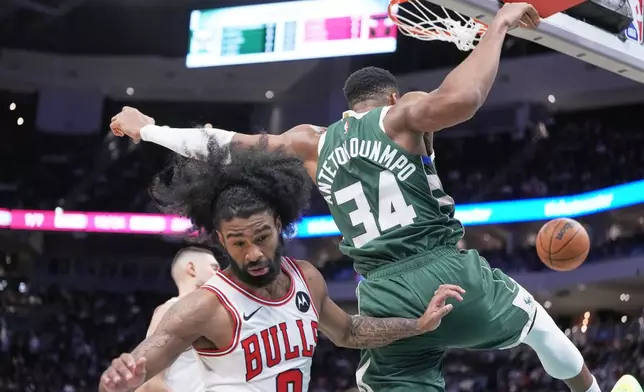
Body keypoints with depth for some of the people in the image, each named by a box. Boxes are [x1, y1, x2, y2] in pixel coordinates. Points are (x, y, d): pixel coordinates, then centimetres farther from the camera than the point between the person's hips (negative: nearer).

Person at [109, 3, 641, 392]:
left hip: (385, 300, 2)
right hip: (450, 275, -2)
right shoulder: (401, 114, 1)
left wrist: (146, 129, 26)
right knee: (539, 322, 29)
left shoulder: (313, 144, 13)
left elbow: (230, 144, 14)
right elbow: (459, 98, -21)